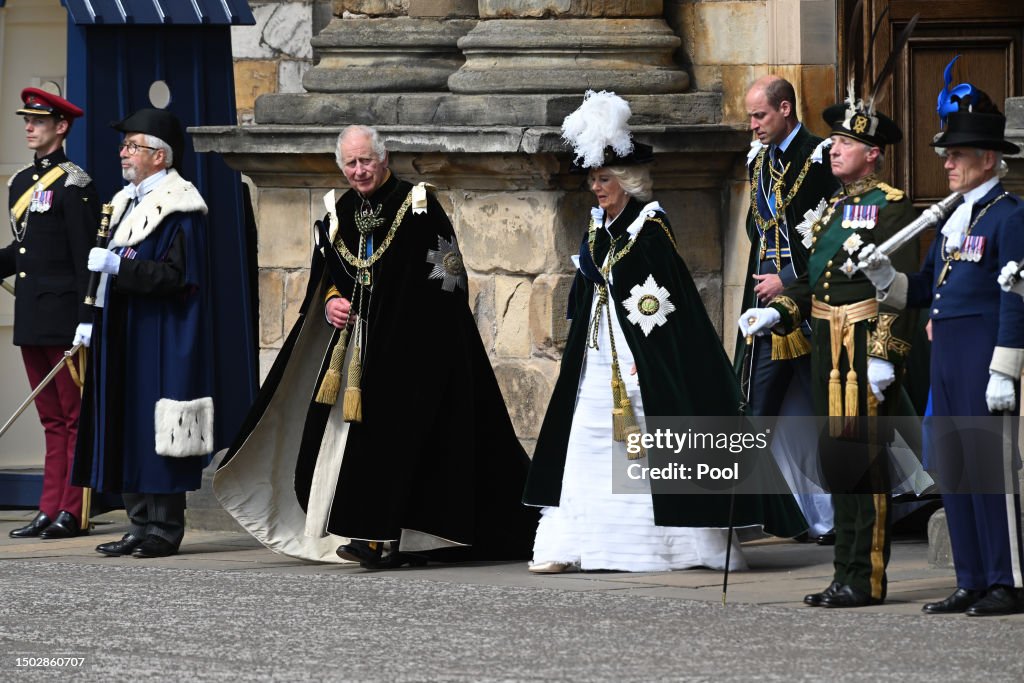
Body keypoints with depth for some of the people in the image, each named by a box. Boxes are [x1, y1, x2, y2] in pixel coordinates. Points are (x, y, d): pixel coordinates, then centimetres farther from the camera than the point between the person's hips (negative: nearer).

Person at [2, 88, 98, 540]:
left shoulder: (74, 185, -9)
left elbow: (86, 257, -13)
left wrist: (86, 321, -17)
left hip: (64, 319, -8)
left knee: (75, 418, -2)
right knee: (52, 421, 10)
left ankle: (74, 512, 0)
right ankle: (51, 511, 10)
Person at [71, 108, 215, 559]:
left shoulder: (179, 209, -11)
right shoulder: (126, 203, 17)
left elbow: (177, 274, -20)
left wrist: (118, 265, -22)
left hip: (160, 340, -9)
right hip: (123, 338, 9)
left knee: (156, 432, -7)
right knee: (126, 432, 8)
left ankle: (164, 529, -2)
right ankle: (141, 526, 13)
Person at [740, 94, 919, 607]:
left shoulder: (889, 207, -9)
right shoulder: (833, 207, 18)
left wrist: (885, 354, -20)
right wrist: (777, 313, 4)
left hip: (867, 344, -9)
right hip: (828, 347, 9)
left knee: (861, 459, -8)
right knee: (837, 459, 10)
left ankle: (866, 580, -5)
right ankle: (848, 574, 16)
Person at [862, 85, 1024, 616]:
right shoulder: (952, 218, 18)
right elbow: (924, 291, 18)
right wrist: (886, 278, -1)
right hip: (945, 355, 9)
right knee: (953, 472, 9)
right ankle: (972, 584, 14)